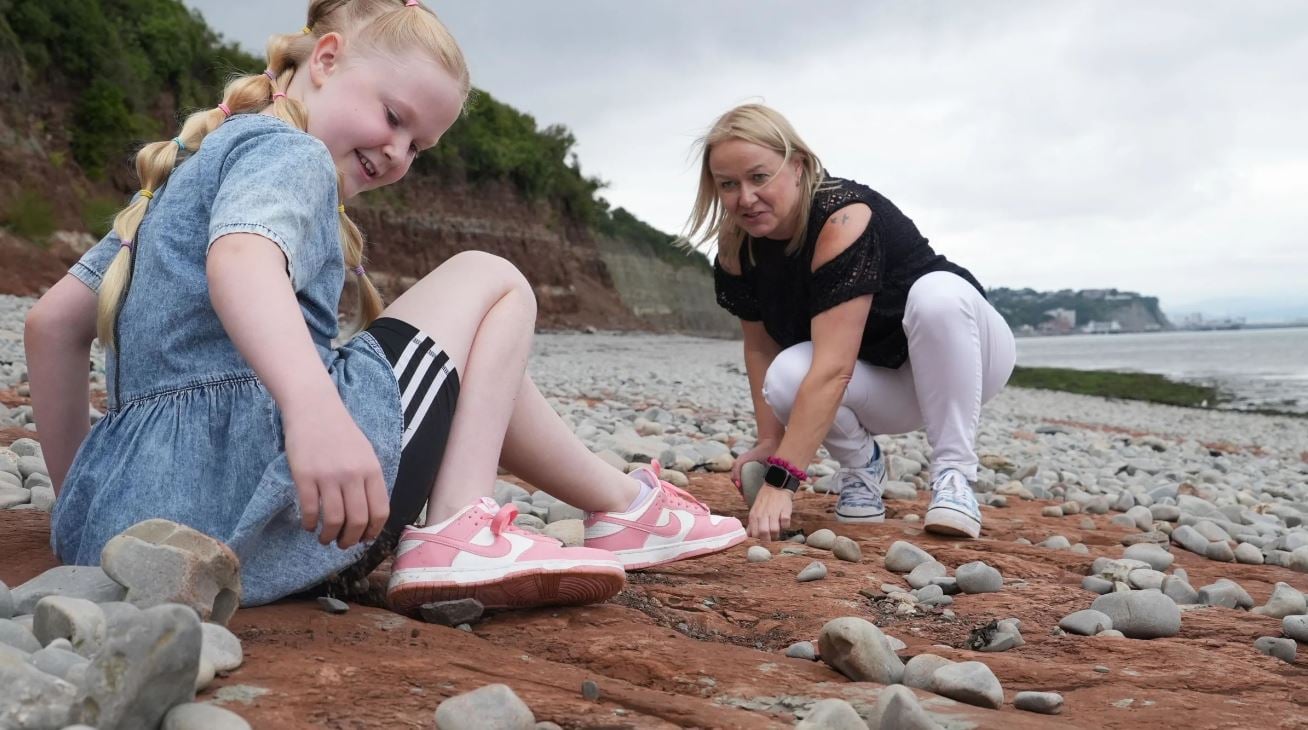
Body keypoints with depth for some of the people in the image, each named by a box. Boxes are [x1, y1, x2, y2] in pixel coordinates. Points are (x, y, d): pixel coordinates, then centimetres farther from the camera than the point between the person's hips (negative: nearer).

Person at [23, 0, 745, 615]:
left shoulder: (192, 165, 25)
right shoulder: (288, 150, -3)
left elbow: (52, 322, 24)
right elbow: (240, 258, -27)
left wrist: (77, 492, 27)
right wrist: (315, 409, -44)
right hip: (250, 490, -9)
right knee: (491, 279, 7)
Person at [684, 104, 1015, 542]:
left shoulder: (844, 218, -32)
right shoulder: (736, 250, -12)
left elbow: (832, 368, -38)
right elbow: (760, 346, -1)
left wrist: (781, 480, -42)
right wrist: (770, 441, -13)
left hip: (960, 358, -4)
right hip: (877, 384, 5)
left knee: (937, 293, -37)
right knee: (787, 377, -27)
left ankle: (953, 474, -23)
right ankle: (861, 465, 3)